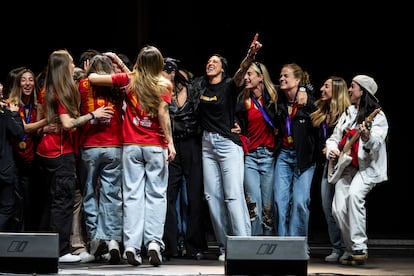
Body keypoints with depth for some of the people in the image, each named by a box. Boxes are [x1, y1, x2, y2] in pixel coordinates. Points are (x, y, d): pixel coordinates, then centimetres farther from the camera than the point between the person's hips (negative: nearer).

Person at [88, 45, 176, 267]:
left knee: (133, 195, 2)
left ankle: (131, 245, -7)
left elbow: (93, 78, 4)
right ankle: (153, 242, -11)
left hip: (131, 146, 1)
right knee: (156, 195, 2)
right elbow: (163, 113, -11)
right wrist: (170, 143, -13)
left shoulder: (129, 80, 4)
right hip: (156, 146, -1)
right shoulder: (163, 84, 0)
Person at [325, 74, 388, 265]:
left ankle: (359, 248, -29)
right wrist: (331, 149, 0)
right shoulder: (347, 114, 17)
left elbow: (377, 144, -20)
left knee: (355, 194, -32)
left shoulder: (377, 116, -5)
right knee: (338, 209, -8)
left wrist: (367, 138, -42)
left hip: (367, 167, -7)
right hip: (346, 167, 7)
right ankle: (351, 250, 8)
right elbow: (334, 137, 22)